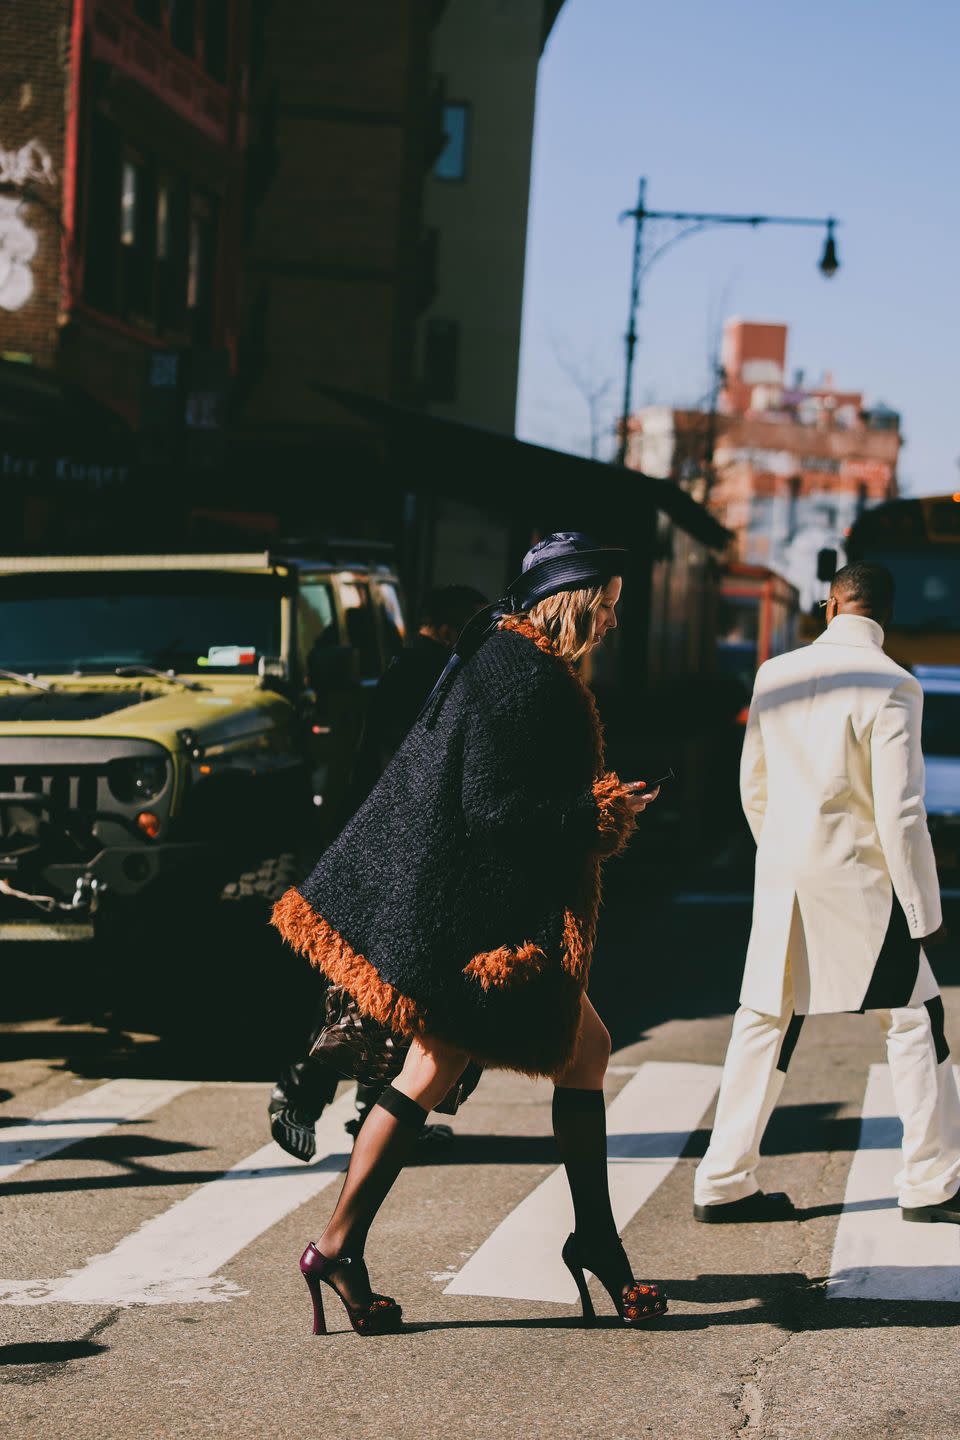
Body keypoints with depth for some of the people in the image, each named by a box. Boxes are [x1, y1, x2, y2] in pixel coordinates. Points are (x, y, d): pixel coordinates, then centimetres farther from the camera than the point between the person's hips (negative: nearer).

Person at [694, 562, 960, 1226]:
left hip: (781, 874, 5)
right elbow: (900, 810, -15)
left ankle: (724, 1183, 13)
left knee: (765, 1022, 11)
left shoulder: (774, 676, 3)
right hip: (857, 878, -5)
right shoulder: (892, 686, -12)